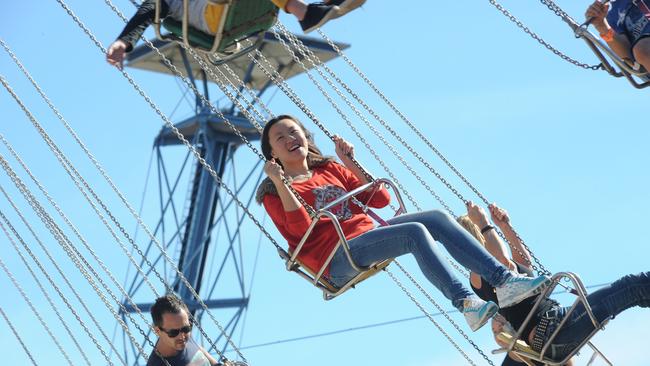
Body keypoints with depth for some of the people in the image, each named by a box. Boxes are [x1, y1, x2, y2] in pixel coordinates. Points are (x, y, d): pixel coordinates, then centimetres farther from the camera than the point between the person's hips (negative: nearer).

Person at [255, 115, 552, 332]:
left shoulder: (330, 169, 25)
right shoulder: (275, 192, 7)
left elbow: (380, 198, 20)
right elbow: (300, 229, -12)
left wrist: (349, 162, 13)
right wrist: (279, 183, -13)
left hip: (368, 234, 7)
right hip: (338, 257, -7)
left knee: (438, 218, -15)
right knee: (416, 232, -30)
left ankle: (503, 280, -23)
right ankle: (466, 303, -42)